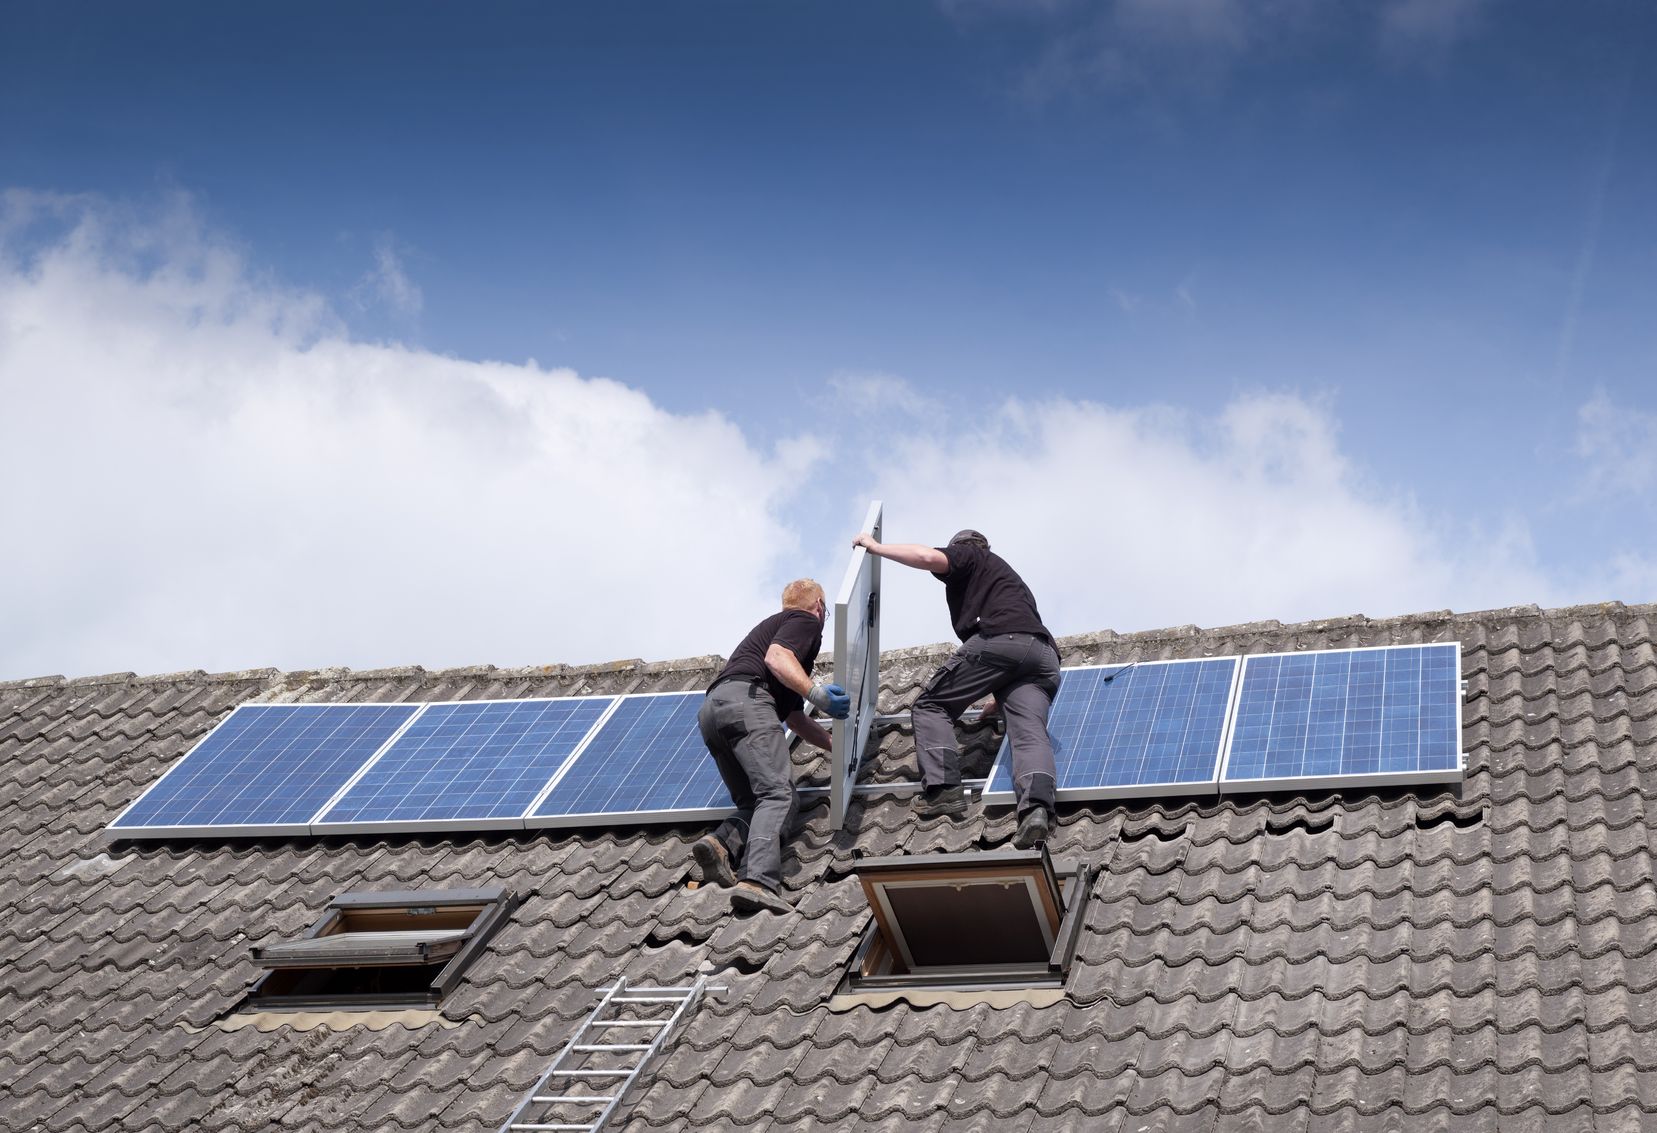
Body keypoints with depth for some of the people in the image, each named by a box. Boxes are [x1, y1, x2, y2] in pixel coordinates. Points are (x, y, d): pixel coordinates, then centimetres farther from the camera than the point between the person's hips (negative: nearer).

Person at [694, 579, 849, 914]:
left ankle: (722, 843, -21)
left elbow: (796, 718, 41)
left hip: (711, 711, 9)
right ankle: (759, 882, -41)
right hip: (745, 699, -9)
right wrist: (817, 692, -20)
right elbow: (777, 658, -11)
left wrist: (835, 744, 46)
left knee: (756, 804, 9)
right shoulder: (806, 620, 13)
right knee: (778, 793, -21)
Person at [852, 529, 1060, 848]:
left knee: (932, 705, 7)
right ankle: (1036, 807, -38)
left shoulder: (967, 555, 22)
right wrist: (999, 701, 53)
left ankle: (943, 789, -12)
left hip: (998, 639, -6)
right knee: (1030, 732, -10)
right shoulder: (1006, 573, 43)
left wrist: (877, 547, 10)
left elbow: (930, 558, -3)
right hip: (1044, 652, 6)